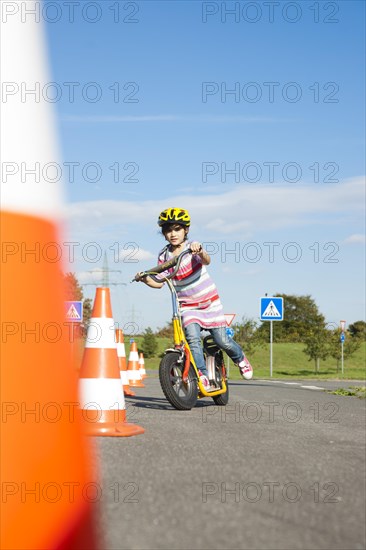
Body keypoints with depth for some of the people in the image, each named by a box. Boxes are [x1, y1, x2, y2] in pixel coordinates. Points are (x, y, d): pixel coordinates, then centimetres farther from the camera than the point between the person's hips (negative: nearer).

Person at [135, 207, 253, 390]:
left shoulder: (192, 247, -11)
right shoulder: (164, 256, -2)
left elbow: (206, 261, -32)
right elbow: (159, 282, 0)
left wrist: (200, 251, -54)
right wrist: (146, 279, -20)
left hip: (209, 302, -2)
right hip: (187, 306, 2)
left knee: (222, 341, -2)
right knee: (193, 337, -24)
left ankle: (240, 358, 29)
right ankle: (202, 375, -21)